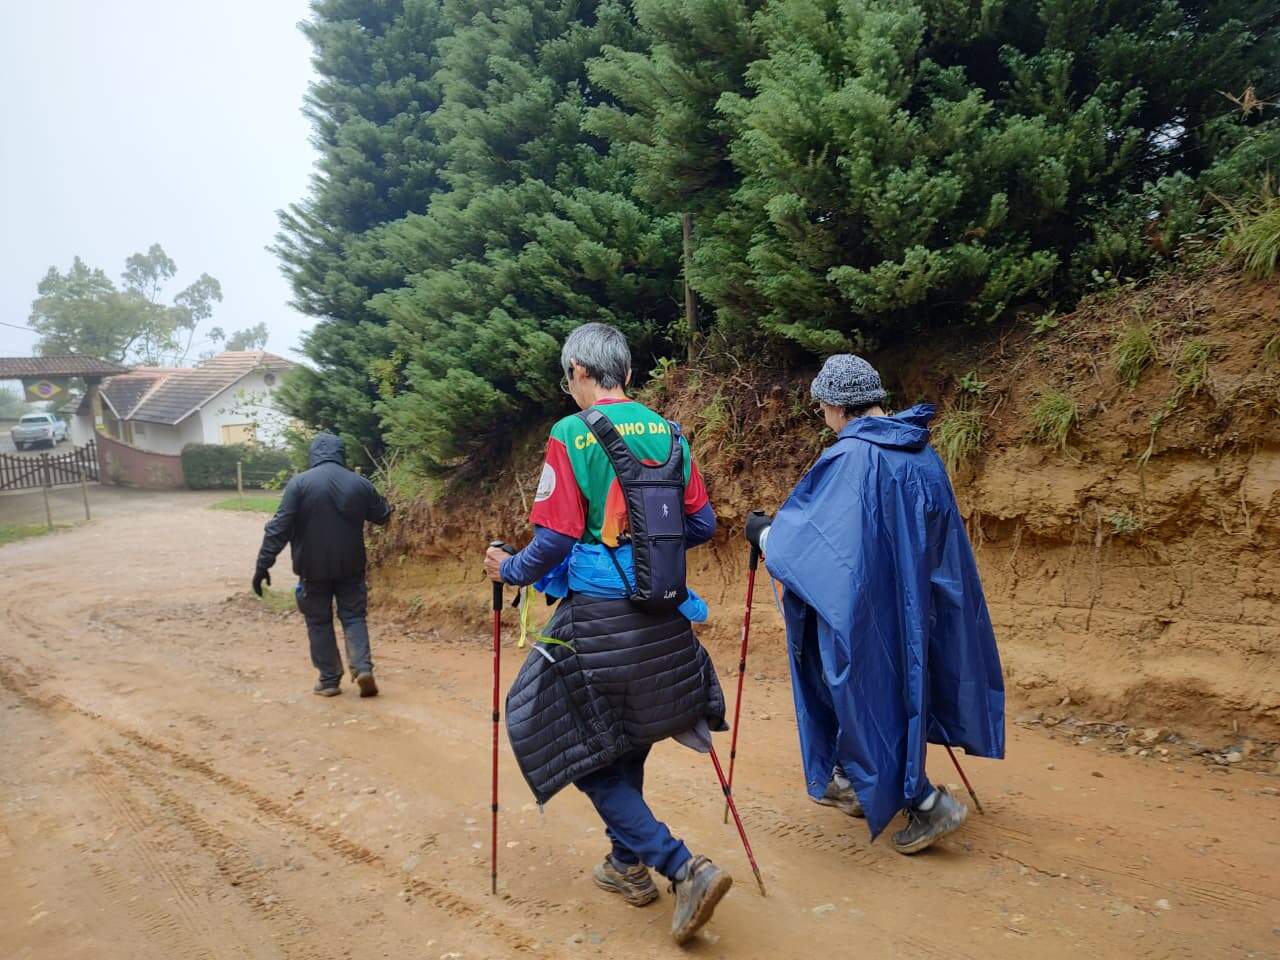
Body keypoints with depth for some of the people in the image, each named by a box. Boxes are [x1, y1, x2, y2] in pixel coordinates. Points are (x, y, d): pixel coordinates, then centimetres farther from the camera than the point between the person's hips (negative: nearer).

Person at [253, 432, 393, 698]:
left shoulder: (300, 483, -9)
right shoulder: (360, 483, 0)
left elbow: (279, 527, -12)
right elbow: (383, 516, 13)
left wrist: (263, 564, -9)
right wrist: (381, 502, 35)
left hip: (313, 567, -2)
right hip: (351, 566, 2)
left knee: (319, 622, 10)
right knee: (353, 616, 12)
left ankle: (329, 680, 13)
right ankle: (363, 668, -6)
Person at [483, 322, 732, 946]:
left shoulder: (572, 435, -11)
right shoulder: (669, 433, 5)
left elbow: (555, 538, -16)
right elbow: (701, 525, 7)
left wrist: (511, 570, 4)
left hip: (599, 622, -6)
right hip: (663, 617, 7)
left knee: (584, 752, 7)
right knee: (627, 741, 22)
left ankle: (682, 868, -1)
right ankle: (628, 863, 36)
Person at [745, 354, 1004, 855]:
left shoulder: (849, 458, -19)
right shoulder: (921, 452, 5)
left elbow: (807, 530, -16)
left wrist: (763, 533, 3)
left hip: (865, 608, -9)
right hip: (914, 605, 9)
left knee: (869, 699, 5)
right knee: (900, 684, 19)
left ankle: (928, 803, 8)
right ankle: (851, 781, 34)